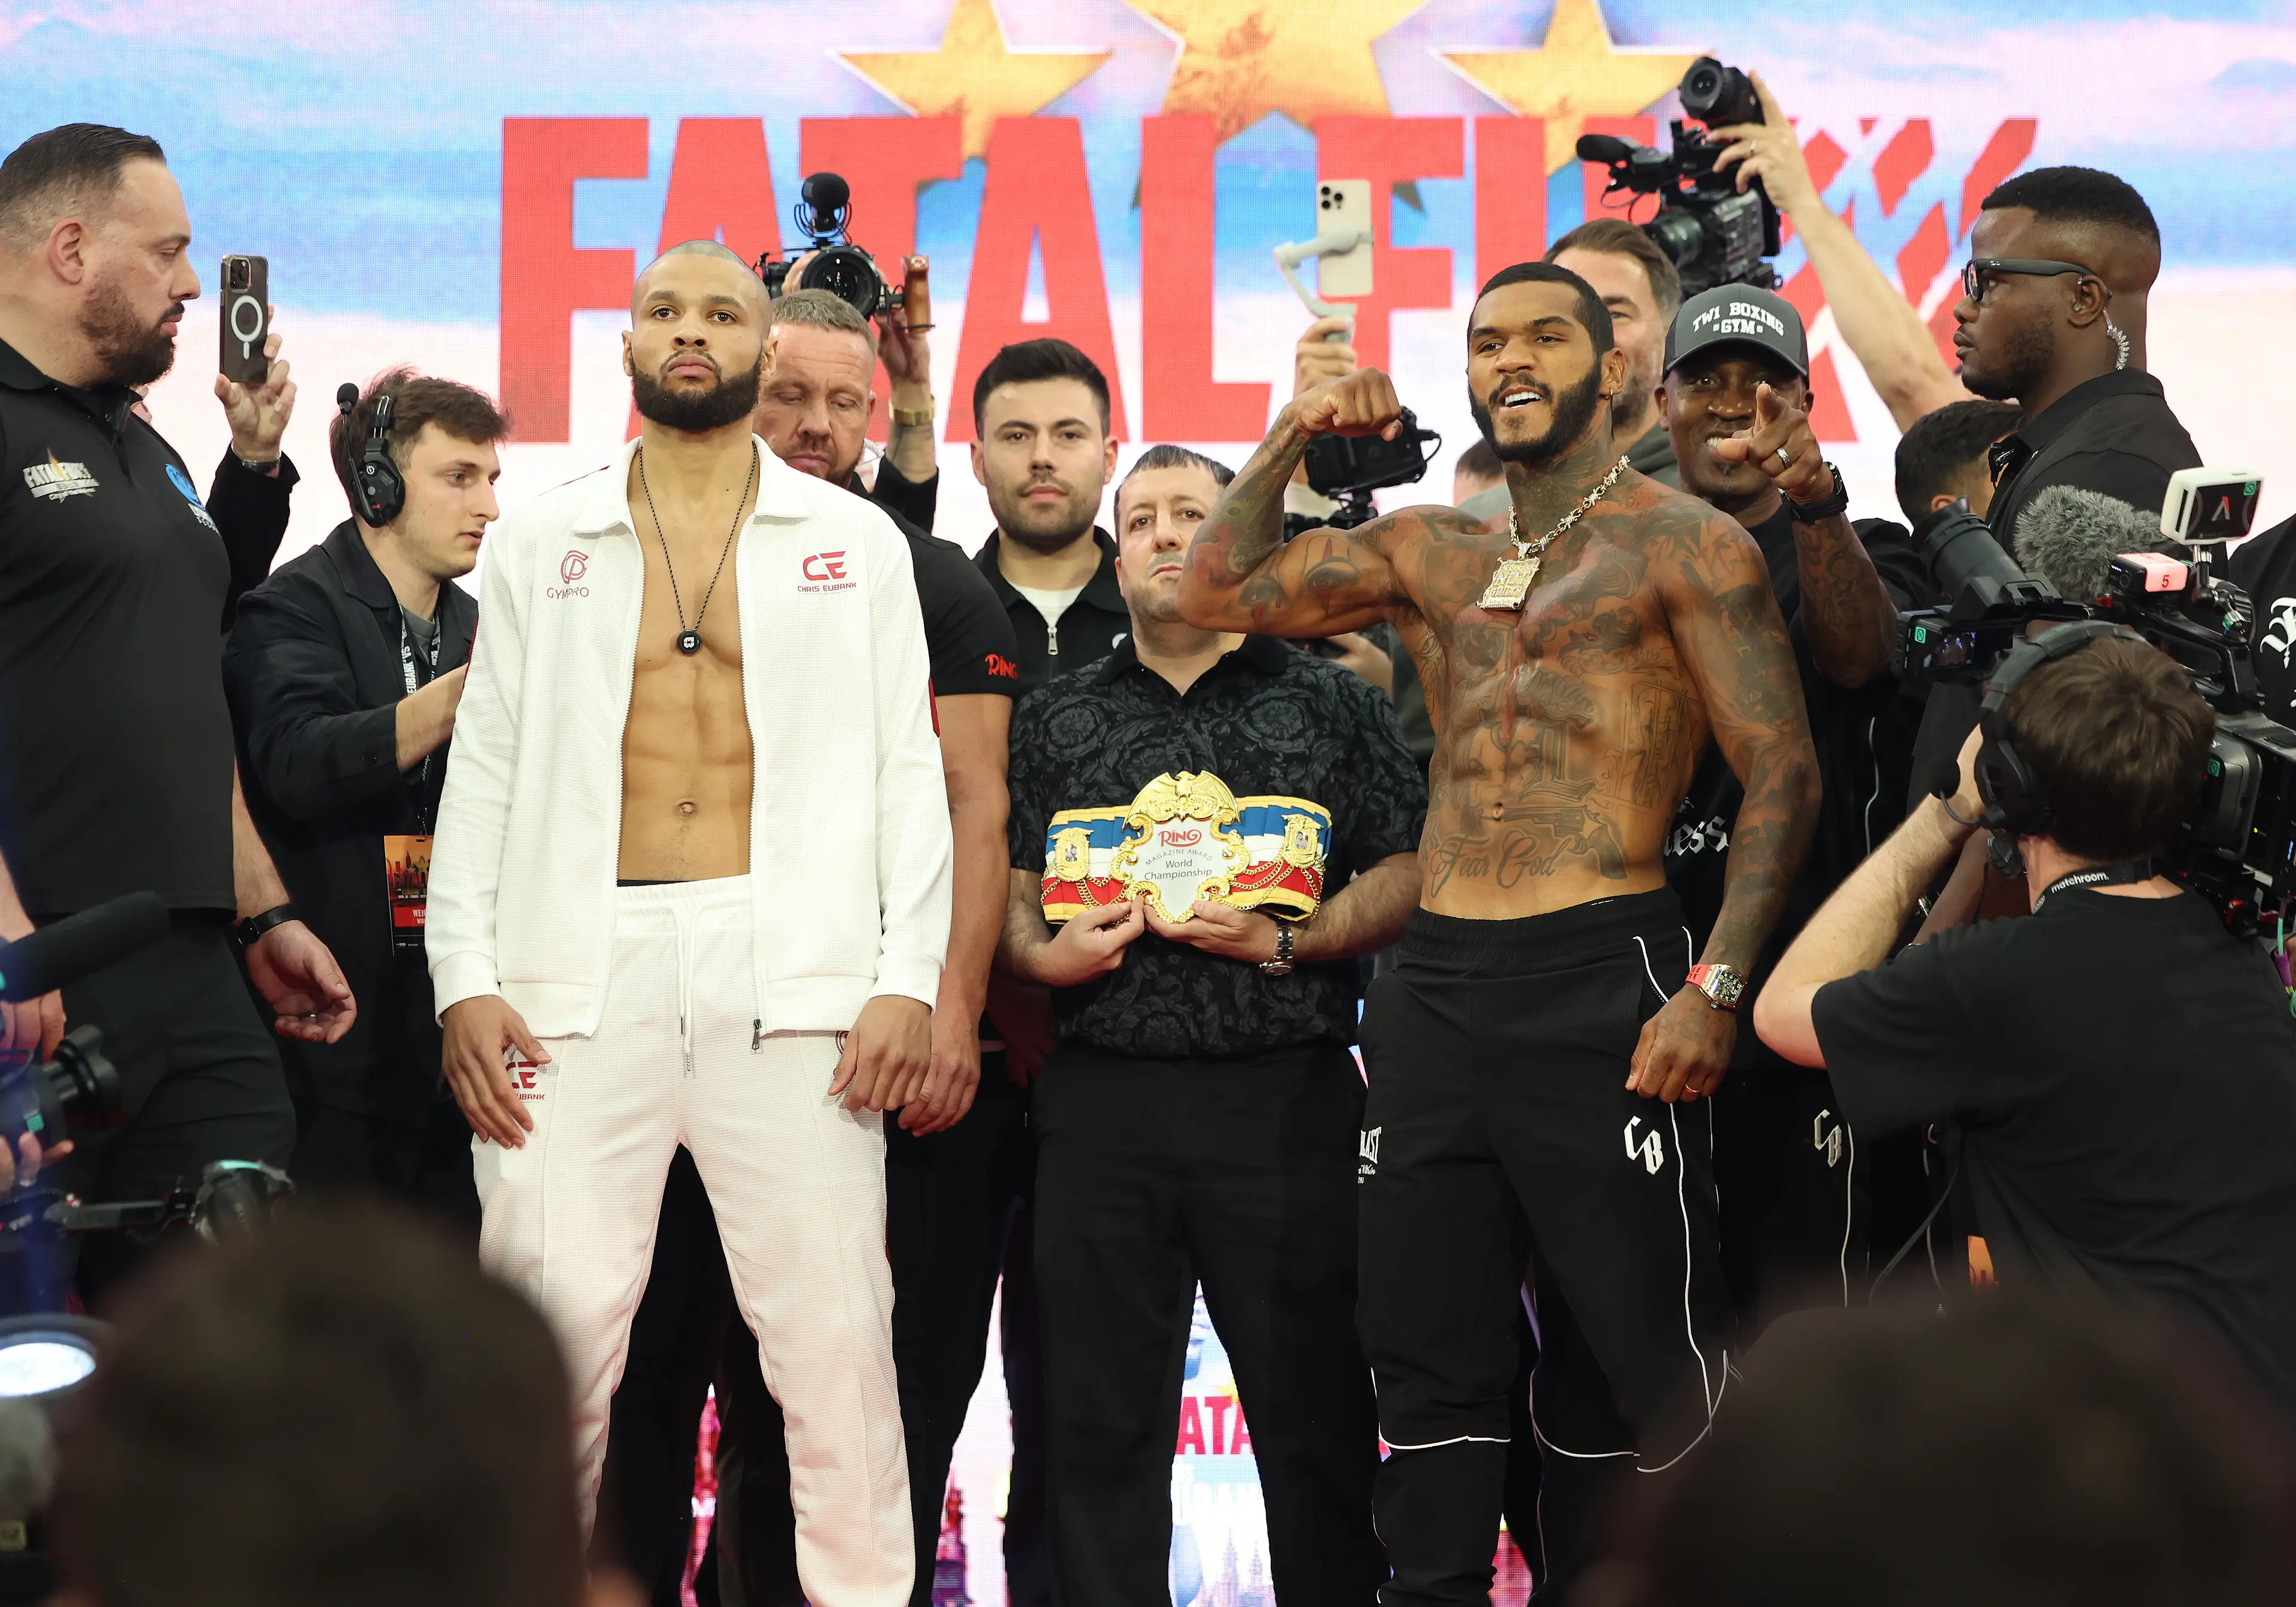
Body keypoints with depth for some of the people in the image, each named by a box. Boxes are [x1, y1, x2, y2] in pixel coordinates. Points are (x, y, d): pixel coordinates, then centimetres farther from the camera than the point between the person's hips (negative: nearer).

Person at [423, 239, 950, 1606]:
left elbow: (908, 770, 8)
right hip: (582, 966, 1)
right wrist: (465, 977, 1)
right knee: (549, 1338, -5)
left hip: (789, 964, -1)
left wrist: (908, 976, -4)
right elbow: (485, 770, 13)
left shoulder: (855, 542, 13)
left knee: (833, 1338, -5)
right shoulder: (544, 542, 16)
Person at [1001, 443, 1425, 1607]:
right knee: (1100, 1417, 4)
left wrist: (1284, 939, -11)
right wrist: (1042, 952, -5)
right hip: (1100, 1104, 2)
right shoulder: (1057, 719, 16)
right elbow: (1003, 883, 16)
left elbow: (1410, 875, 3)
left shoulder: (1328, 703, 9)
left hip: (1286, 1100, -2)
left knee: (1315, 1411, -1)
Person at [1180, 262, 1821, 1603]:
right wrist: (1292, 441, 13)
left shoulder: (1683, 545, 0)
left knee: (1636, 1363, -4)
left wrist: (1715, 988, -14)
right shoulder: (1429, 550, 18)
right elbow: (1219, 590, 24)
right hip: (1435, 988, 6)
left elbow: (1783, 775, -5)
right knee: (1432, 1364, 9)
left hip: (1600, 985, -6)